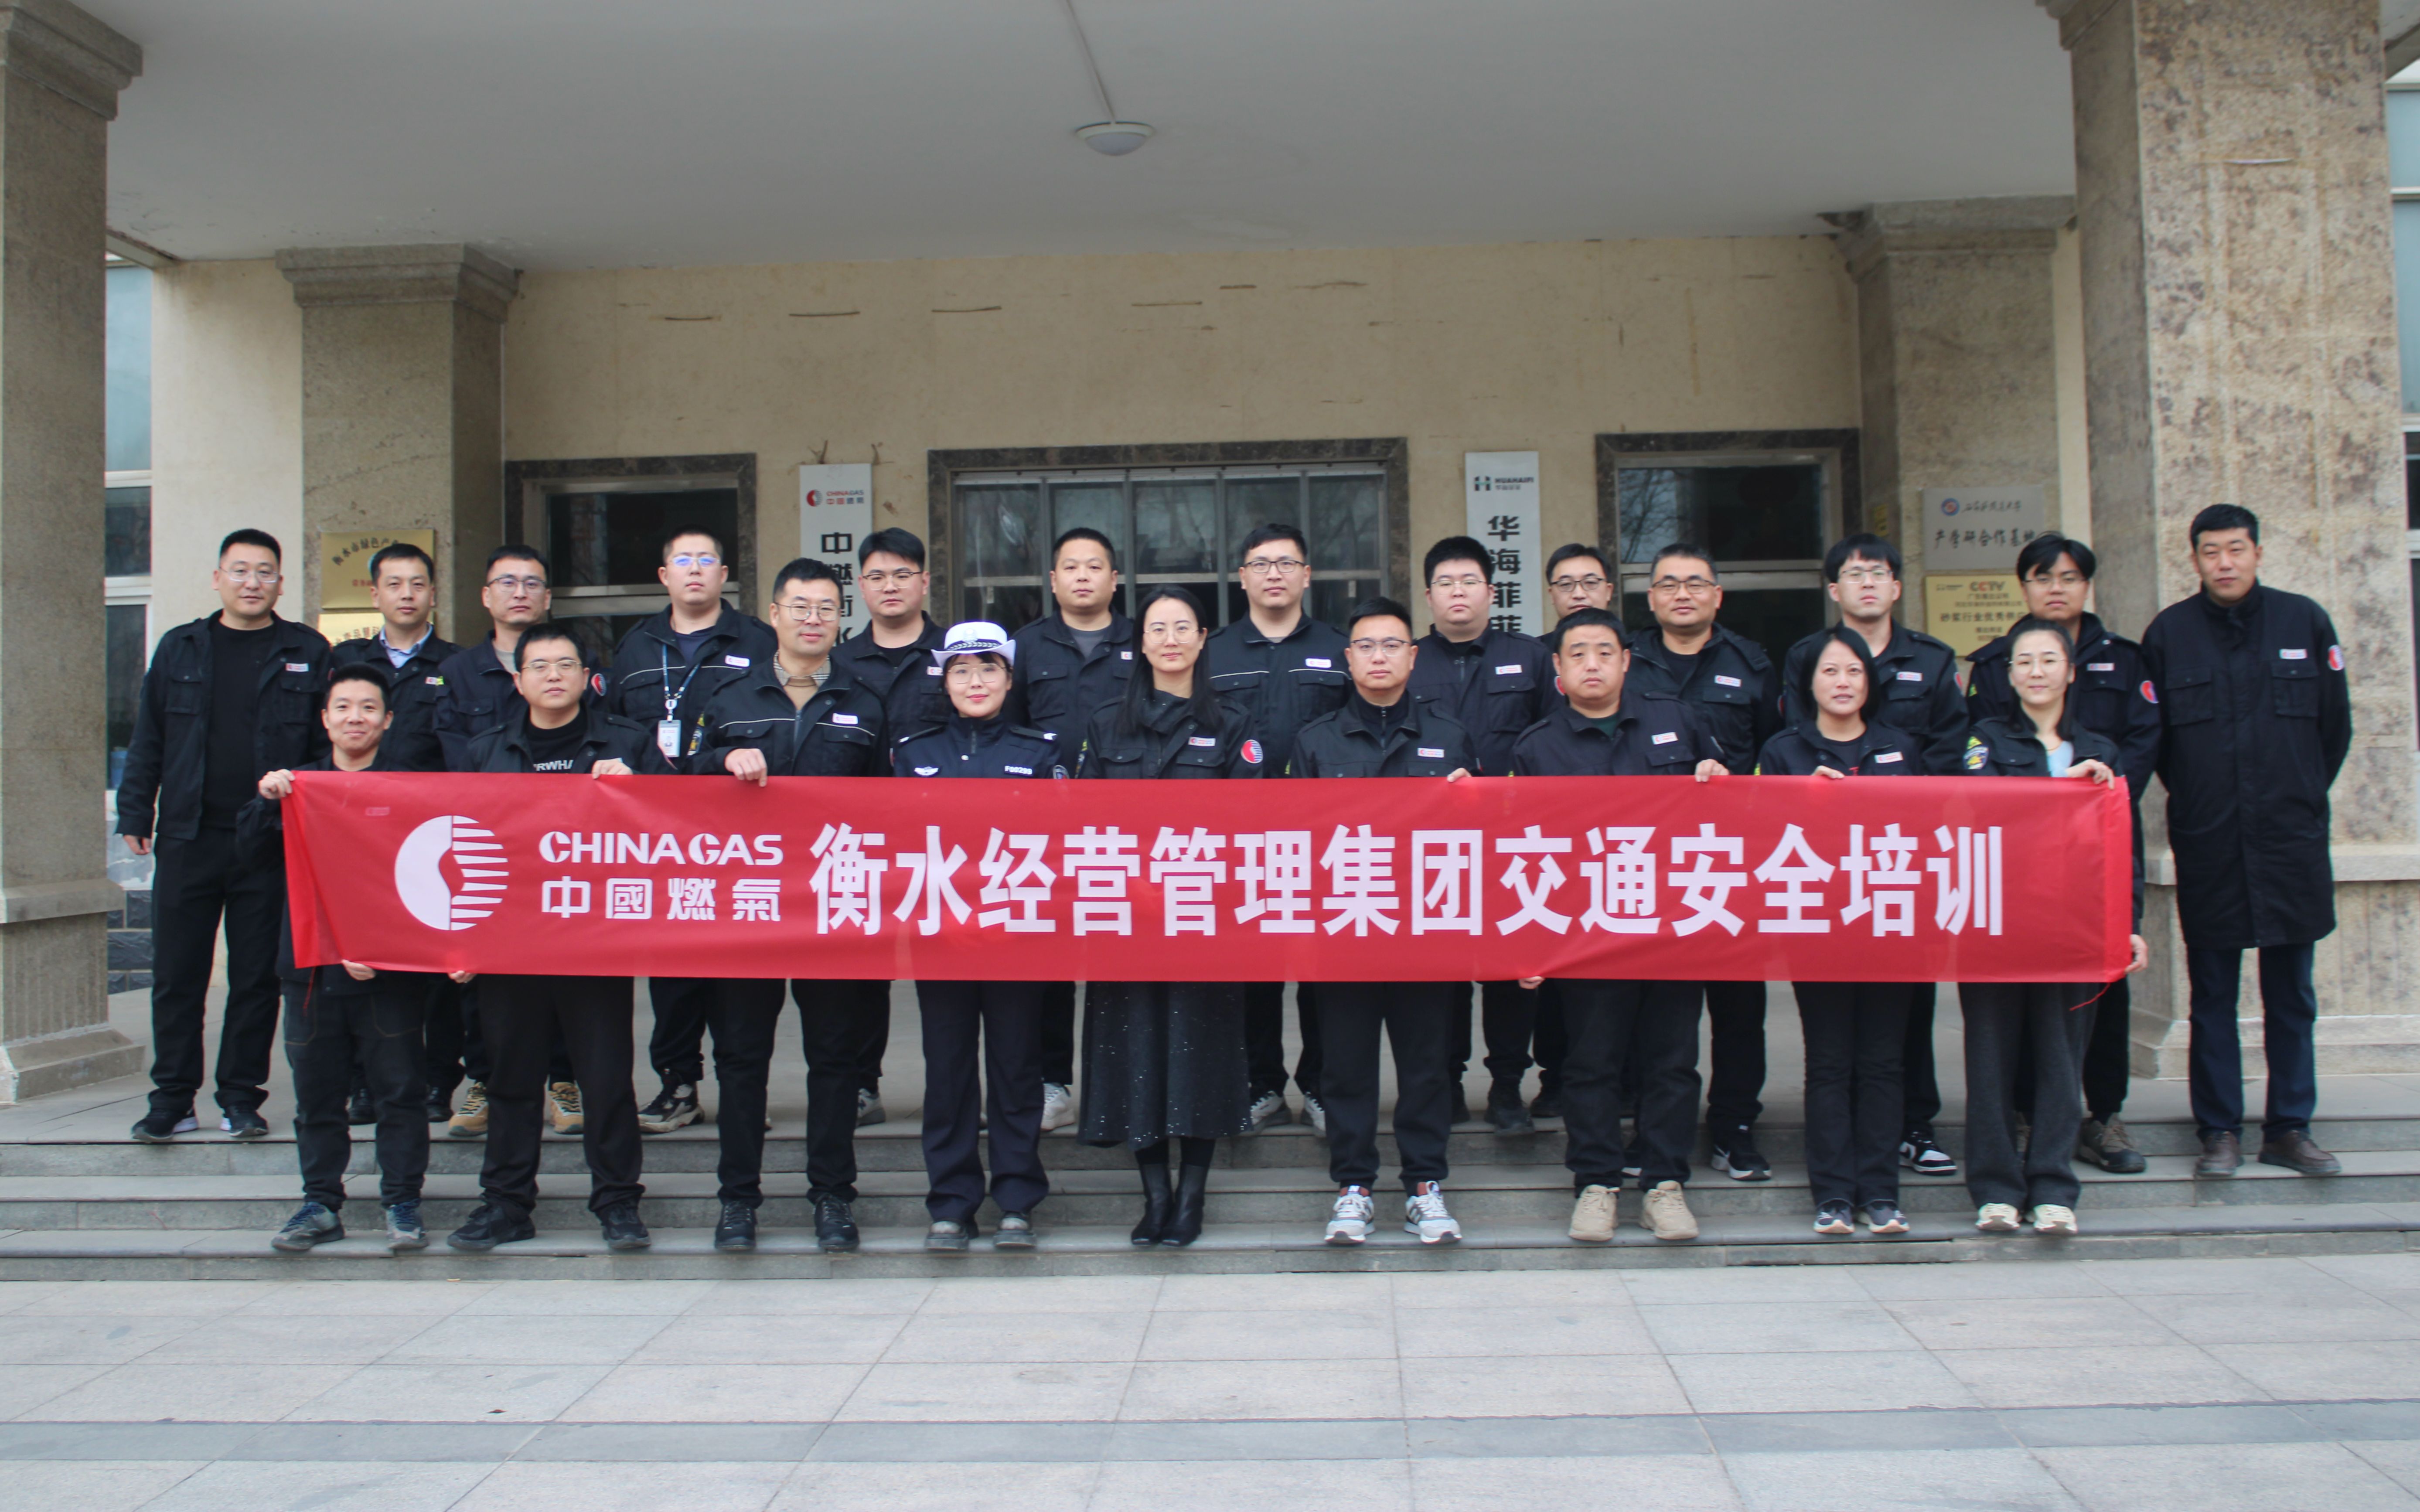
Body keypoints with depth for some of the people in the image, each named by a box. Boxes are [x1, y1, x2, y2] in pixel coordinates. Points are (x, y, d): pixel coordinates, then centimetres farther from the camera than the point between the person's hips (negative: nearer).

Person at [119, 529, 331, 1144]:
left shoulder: (308, 654, 4)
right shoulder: (180, 649, 10)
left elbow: (332, 746, 2)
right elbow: (147, 740, 12)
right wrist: (135, 816, 5)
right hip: (188, 839, 2)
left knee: (258, 977, 5)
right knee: (176, 976, 5)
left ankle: (241, 1096, 16)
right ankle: (172, 1099, 15)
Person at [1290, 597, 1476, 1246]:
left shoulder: (1449, 737, 12)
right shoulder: (1316, 741, 11)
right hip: (1340, 922, 0)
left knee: (1427, 1059, 3)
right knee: (1346, 1062, 3)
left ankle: (1426, 1185, 13)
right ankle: (1353, 1186, 13)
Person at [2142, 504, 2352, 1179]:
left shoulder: (2305, 621, 4)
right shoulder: (2168, 633, 3)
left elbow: (2335, 723, 11)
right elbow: (2153, 736, 8)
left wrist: (2301, 796, 11)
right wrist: (2195, 800, 6)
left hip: (2292, 841, 1)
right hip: (2207, 845, -1)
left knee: (2292, 995, 7)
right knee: (2212, 997, 3)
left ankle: (2290, 1129, 15)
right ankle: (2219, 1130, 10)